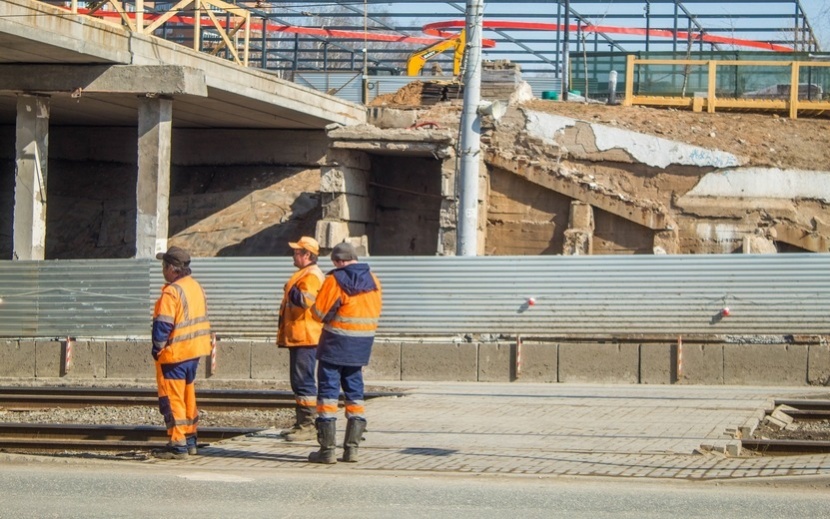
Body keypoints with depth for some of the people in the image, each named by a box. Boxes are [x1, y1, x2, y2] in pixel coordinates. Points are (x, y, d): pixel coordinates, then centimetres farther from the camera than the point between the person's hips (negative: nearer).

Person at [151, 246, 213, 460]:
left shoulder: (172, 293, -20)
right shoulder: (197, 287, 9)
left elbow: (162, 325, -21)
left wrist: (157, 348, -7)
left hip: (175, 354, -9)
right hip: (195, 352, 9)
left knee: (172, 398, -3)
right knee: (188, 395, 18)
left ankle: (178, 445, -3)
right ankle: (189, 440, 25)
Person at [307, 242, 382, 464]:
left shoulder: (335, 280, -12)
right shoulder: (373, 280, 7)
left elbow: (319, 312, -10)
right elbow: (375, 312, 13)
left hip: (336, 344, -6)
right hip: (362, 344, 6)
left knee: (328, 392, -1)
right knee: (355, 394, 12)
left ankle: (327, 450, -4)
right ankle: (352, 448, 8)